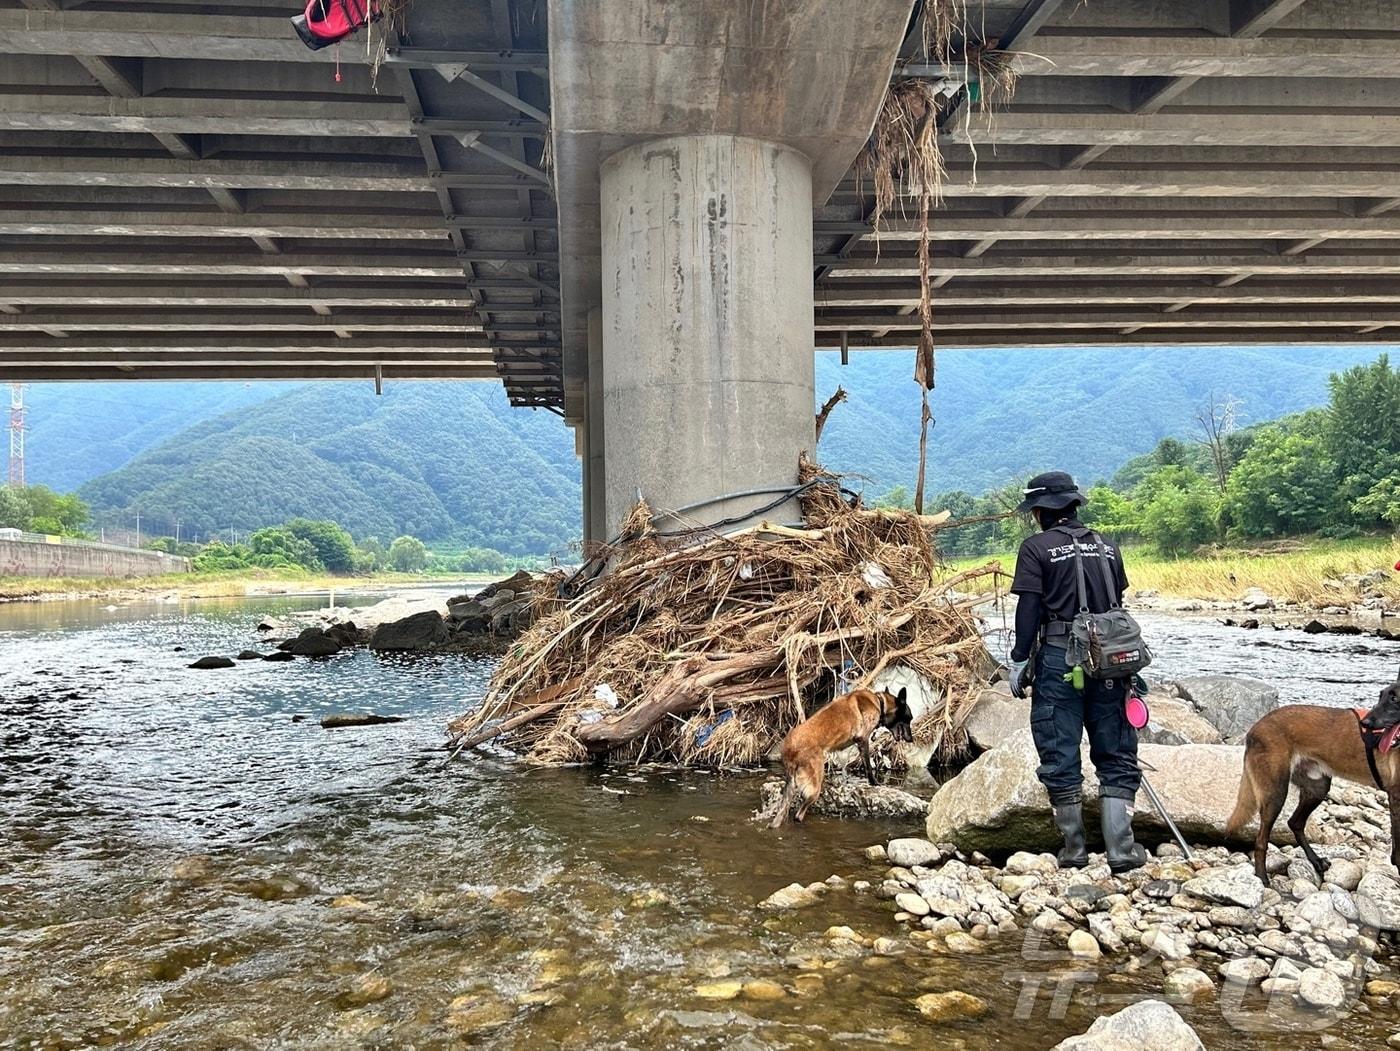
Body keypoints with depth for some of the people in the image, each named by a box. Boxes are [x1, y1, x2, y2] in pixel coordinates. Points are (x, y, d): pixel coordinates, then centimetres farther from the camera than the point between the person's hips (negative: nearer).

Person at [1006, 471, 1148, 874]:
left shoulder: (1036, 547, -4)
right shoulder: (1106, 548, 11)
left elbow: (1028, 610, -10)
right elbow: (1118, 605, 14)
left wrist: (1018, 662, -4)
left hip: (1057, 658, -4)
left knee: (1061, 757, 5)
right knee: (1115, 754, 10)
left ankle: (1074, 848, 11)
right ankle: (1121, 848, 5)